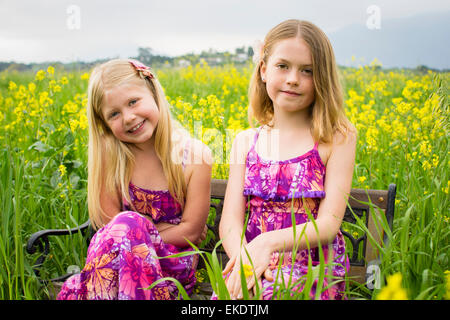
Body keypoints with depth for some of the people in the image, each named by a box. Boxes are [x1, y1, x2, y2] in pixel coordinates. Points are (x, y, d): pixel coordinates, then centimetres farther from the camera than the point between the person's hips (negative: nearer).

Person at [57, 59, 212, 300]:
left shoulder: (195, 156, -11)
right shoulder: (108, 153, -8)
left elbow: (191, 231, -8)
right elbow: (109, 220, -7)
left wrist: (136, 233, -11)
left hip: (174, 262, -1)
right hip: (117, 258, 1)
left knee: (126, 224, -31)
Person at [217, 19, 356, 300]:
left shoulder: (338, 138, -1)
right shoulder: (245, 142, 8)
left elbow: (328, 225, -8)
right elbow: (230, 222, 0)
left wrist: (267, 241, -25)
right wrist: (243, 257, -22)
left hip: (314, 270, -2)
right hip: (253, 268, 3)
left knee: (269, 292, -33)